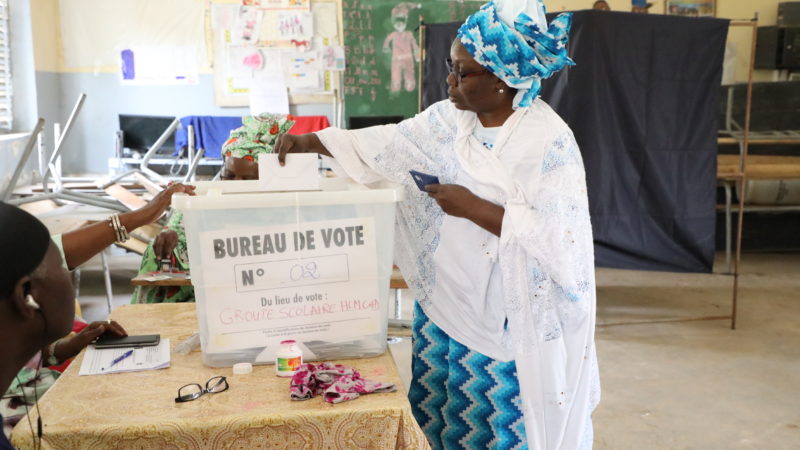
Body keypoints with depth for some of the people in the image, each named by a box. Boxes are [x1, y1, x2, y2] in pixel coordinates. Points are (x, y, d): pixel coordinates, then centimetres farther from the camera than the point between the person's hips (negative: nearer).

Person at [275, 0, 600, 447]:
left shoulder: (550, 141, -18)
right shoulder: (449, 119, 2)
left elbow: (558, 235, -24)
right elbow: (389, 144, 9)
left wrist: (474, 208, -23)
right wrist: (310, 141, 3)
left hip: (506, 323, -6)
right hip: (444, 305, 6)